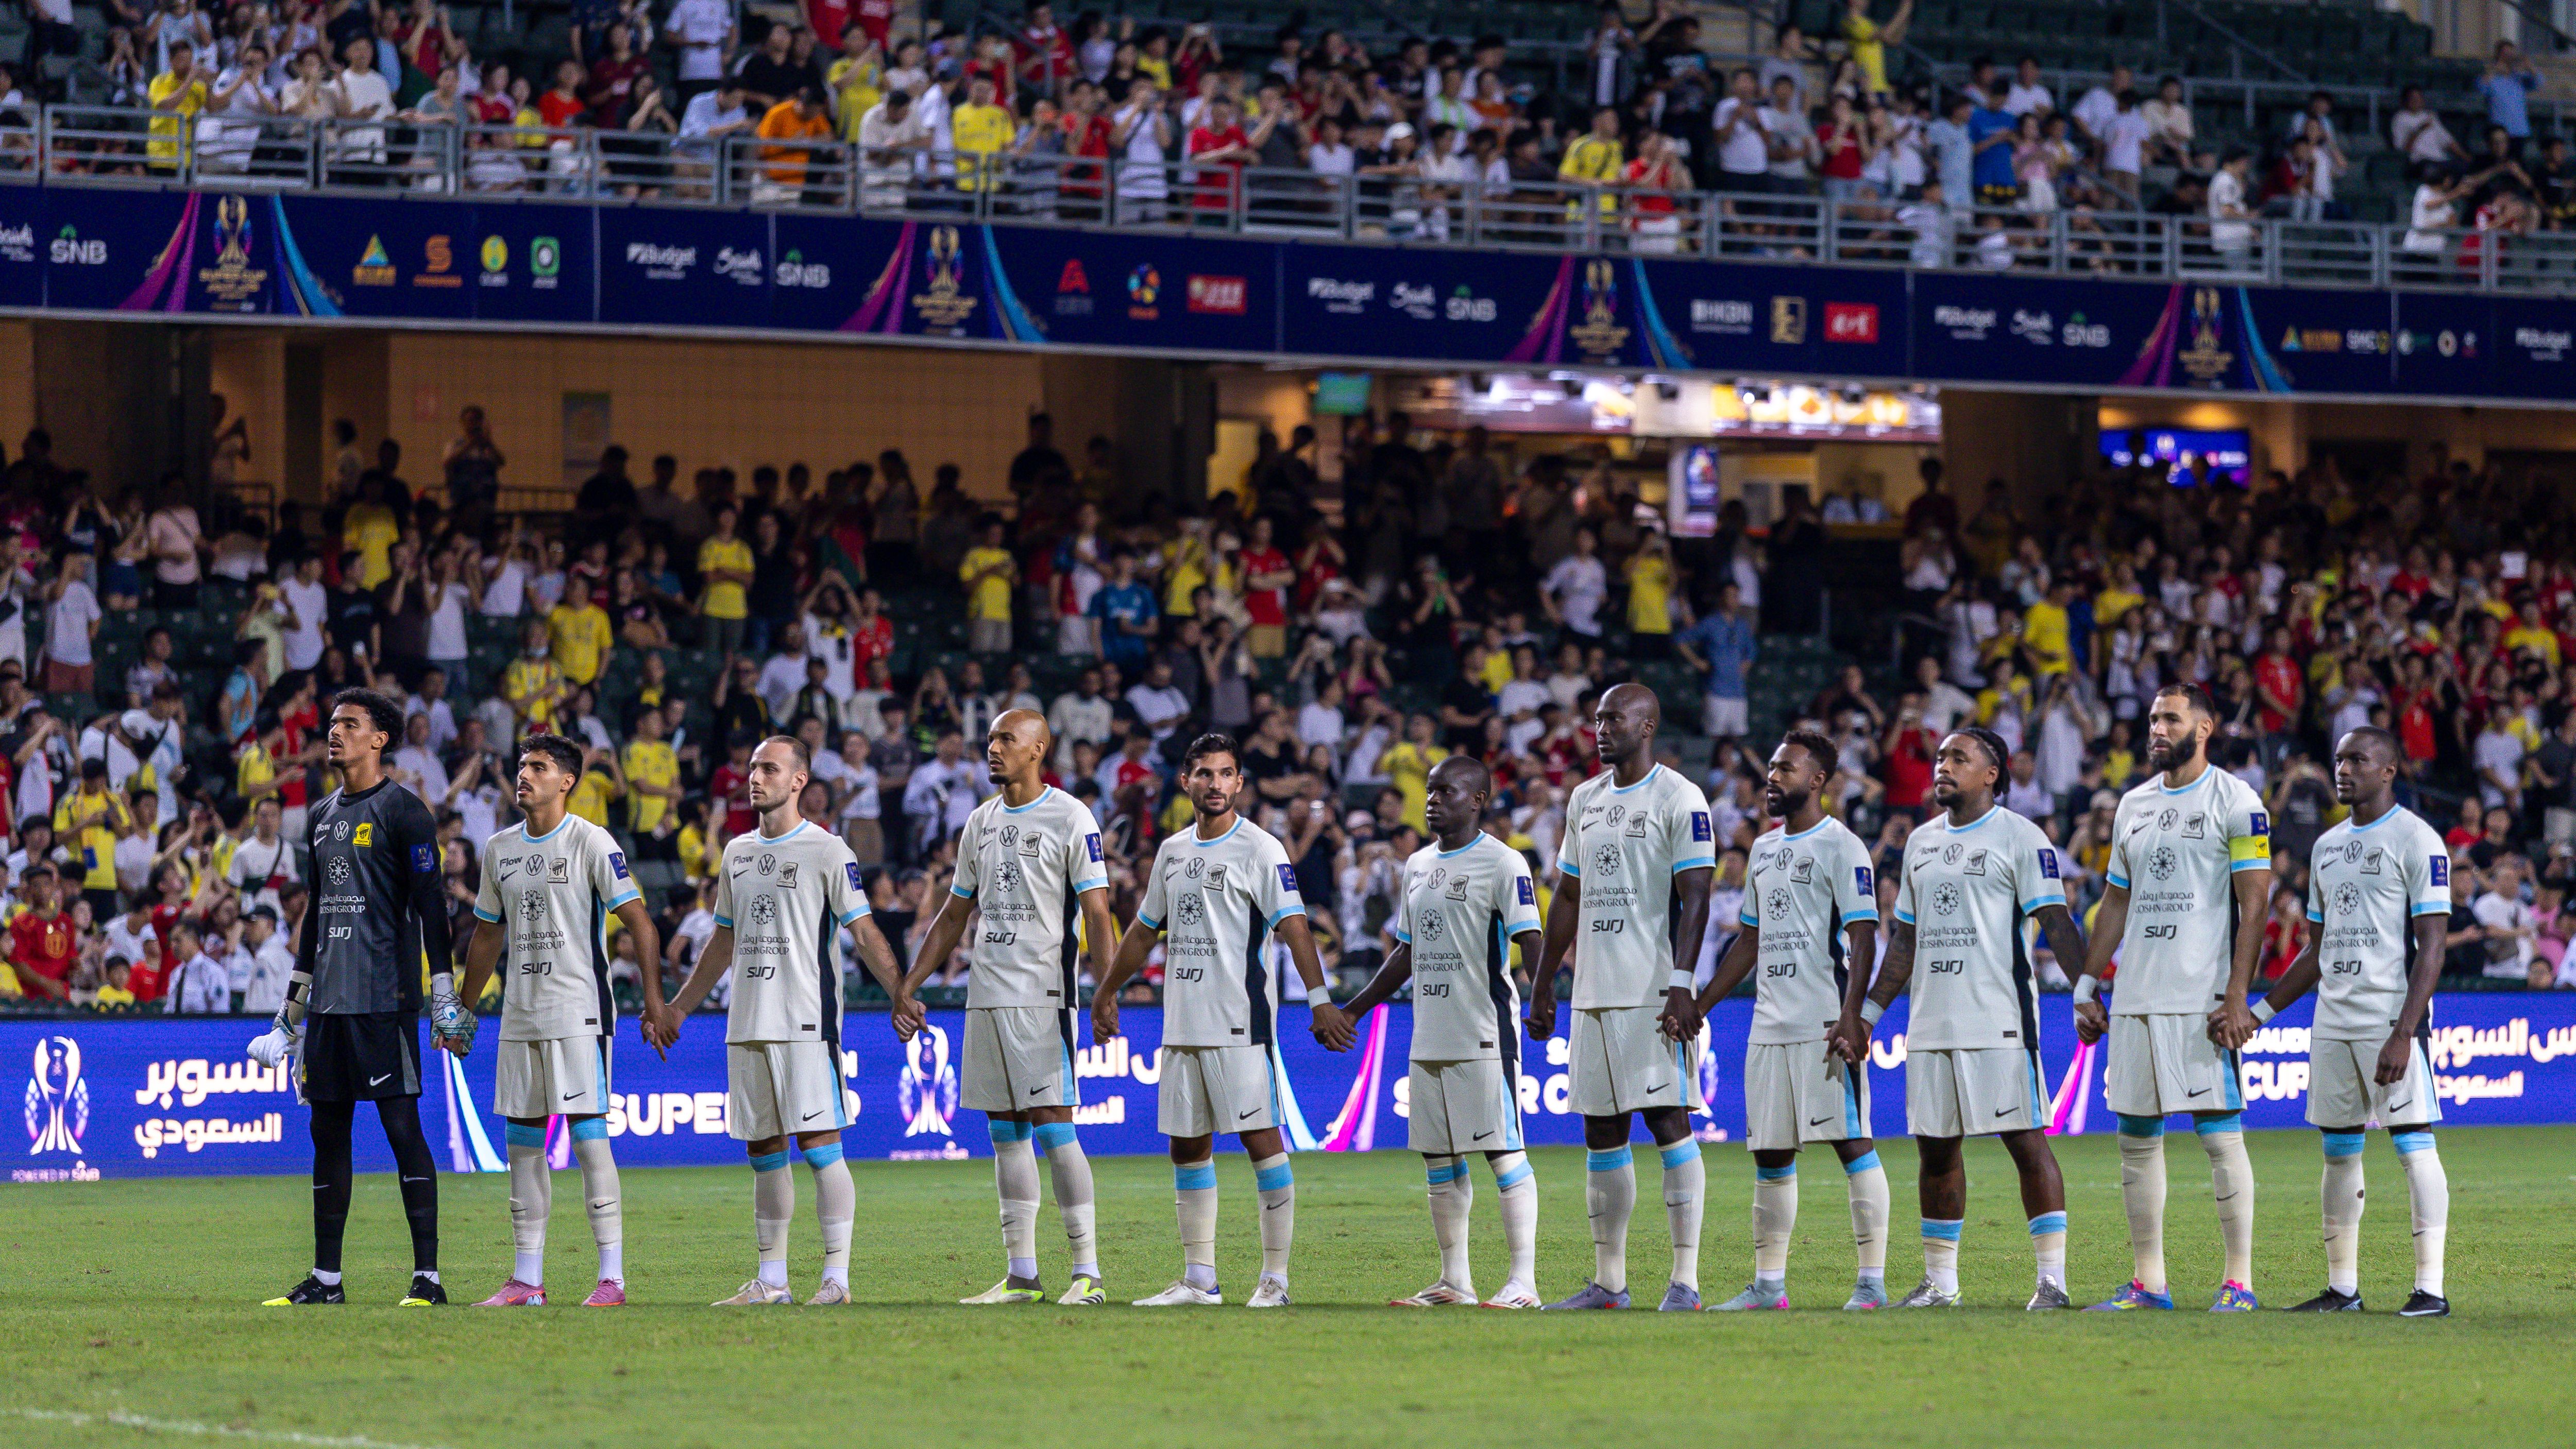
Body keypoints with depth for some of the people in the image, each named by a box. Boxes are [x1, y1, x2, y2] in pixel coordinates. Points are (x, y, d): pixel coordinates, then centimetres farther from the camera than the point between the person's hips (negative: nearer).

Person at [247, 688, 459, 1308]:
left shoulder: (402, 811, -5)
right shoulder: (324, 817, 18)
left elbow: (431, 904, -9)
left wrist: (445, 997, -15)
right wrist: (290, 1012, 25)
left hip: (384, 1000, -8)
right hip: (328, 999, 8)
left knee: (402, 1125, -9)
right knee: (328, 1130, 8)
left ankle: (427, 1275, -8)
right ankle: (326, 1279, 12)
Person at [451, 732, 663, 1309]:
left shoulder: (591, 843, -6)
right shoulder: (499, 848, 13)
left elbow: (640, 923, -8)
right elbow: (488, 936, 23)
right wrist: (465, 1012, 24)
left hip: (579, 1011, -6)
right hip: (520, 1016, 7)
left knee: (588, 1133, -9)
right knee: (523, 1141, 7)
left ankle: (612, 1277, -8)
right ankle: (527, 1279, 11)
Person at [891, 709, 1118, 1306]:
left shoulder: (1069, 819, -5)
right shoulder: (982, 822, 15)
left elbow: (1097, 914, -9)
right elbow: (954, 916, 22)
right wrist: (908, 987, 19)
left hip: (1043, 994, -7)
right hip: (987, 997, 7)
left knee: (1052, 1124, -11)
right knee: (1007, 1132, 7)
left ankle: (1088, 1272, -10)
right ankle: (1021, 1275, 10)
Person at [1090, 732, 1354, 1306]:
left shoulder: (1260, 850, -5)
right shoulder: (1172, 850, 15)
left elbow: (1293, 925, -14)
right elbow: (1145, 930, 27)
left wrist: (1320, 999, -24)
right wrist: (1106, 993, 32)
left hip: (1240, 1021, -7)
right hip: (1182, 1022, 7)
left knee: (1261, 1139, -8)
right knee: (1188, 1147, 8)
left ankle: (1275, 1278, -6)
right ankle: (1199, 1280, 15)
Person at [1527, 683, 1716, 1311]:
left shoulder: (1679, 799, -6)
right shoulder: (1585, 800, 16)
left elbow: (1695, 898, -12)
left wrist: (1681, 985, -21)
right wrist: (1543, 983, 20)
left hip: (1653, 992, -7)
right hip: (1595, 993, 7)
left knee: (1669, 1120, -10)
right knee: (1602, 1134, 8)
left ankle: (1685, 1279, -9)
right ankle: (1609, 1282, 14)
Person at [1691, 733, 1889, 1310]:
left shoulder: (1842, 847, -6)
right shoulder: (1765, 849, 18)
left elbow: (1863, 938, -12)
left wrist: (1851, 1018, -21)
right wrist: (1698, 1007, 21)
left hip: (1827, 1024, -8)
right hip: (1771, 1026, 8)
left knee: (1853, 1144, -8)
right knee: (1771, 1155, 9)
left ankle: (1872, 1280, -8)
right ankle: (1769, 1284, 14)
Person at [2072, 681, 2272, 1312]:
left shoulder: (2235, 802, -4)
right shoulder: (2134, 805, 16)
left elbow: (2254, 904, -8)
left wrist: (2236, 998, -15)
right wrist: (2087, 988, 15)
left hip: (2202, 997, -7)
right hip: (2135, 997, 7)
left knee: (2219, 1132, -7)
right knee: (2137, 1136, 7)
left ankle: (2239, 1281, -3)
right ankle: (2148, 1283, 12)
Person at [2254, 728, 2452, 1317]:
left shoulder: (2417, 842, -6)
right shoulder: (2328, 847, 17)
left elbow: (2431, 947, -12)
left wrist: (2404, 1035, -20)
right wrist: (2260, 1012, 17)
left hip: (2392, 1017, -7)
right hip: (2333, 1021, 8)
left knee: (2413, 1143, -8)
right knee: (2339, 1151, 8)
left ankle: (2430, 1287, -8)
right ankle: (2342, 1287, 14)